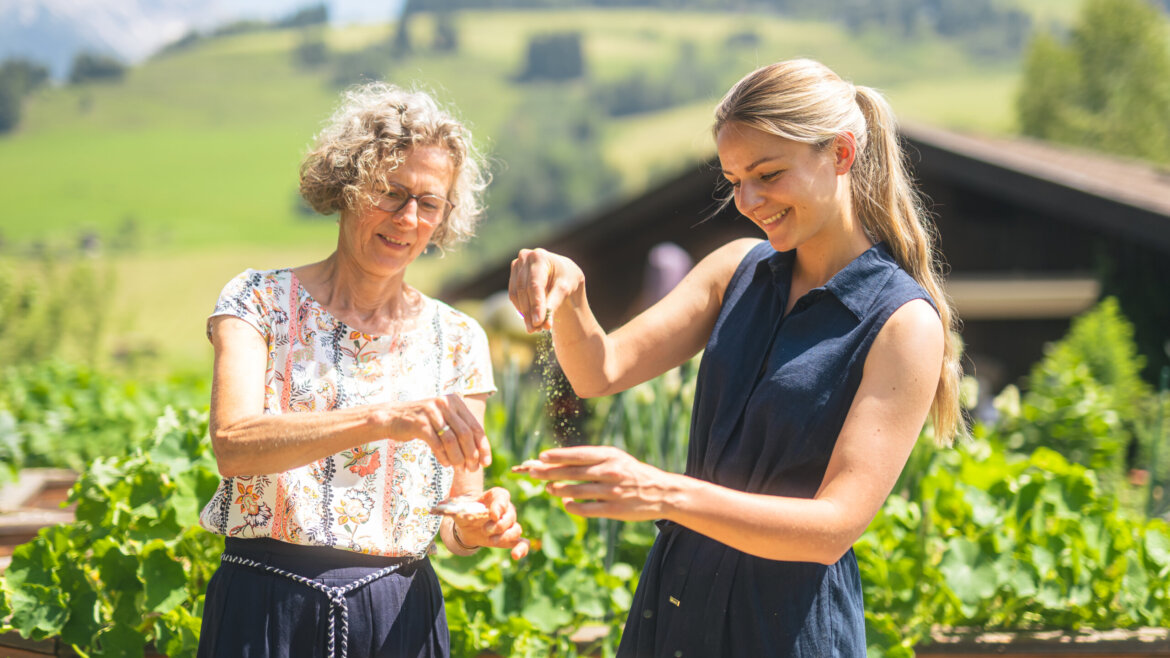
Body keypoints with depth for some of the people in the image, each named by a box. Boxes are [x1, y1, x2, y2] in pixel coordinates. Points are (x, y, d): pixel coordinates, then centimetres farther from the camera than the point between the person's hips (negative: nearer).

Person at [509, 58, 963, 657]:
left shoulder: (905, 323, -14)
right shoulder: (739, 270, 4)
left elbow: (835, 527, -21)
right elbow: (601, 371, 0)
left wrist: (664, 494, -32)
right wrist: (567, 298, -21)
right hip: (674, 593, 5)